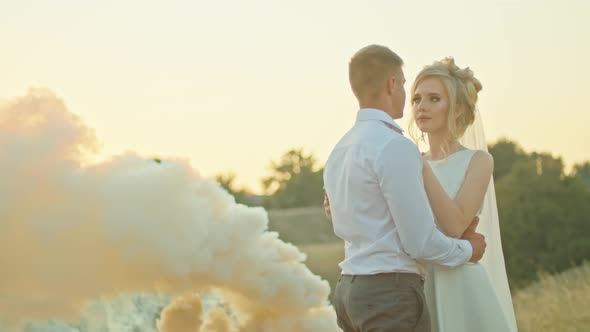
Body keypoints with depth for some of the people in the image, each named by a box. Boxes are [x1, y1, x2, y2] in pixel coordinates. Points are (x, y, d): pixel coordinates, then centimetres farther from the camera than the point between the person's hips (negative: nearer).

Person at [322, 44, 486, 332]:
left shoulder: (340, 151, 13)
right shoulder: (396, 147, -15)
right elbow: (420, 242, -15)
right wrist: (467, 250, 3)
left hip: (350, 289, 9)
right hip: (392, 294, -9)